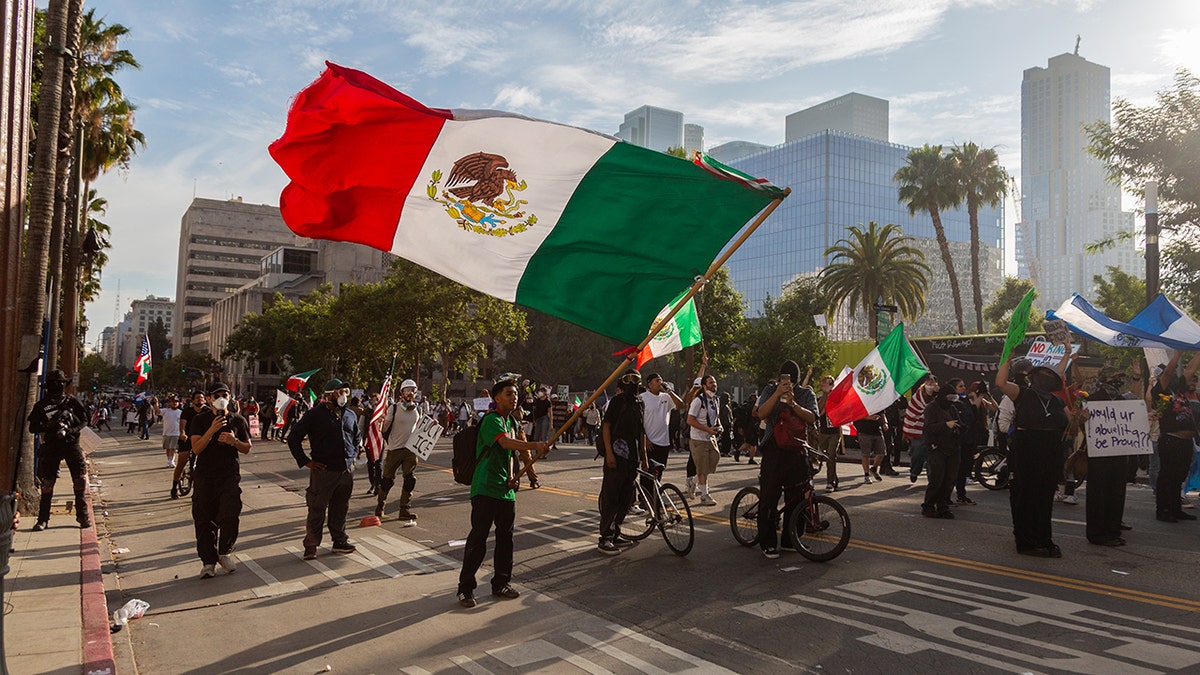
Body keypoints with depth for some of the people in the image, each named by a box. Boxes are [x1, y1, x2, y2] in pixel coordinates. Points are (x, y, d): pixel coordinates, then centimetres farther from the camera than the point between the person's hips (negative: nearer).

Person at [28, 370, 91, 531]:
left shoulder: (73, 402, 3)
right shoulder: (41, 405, 3)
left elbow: (84, 421, 7)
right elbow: (32, 427, 3)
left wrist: (71, 430, -11)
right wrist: (49, 427, -15)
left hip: (72, 444, 0)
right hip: (50, 446, 0)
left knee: (80, 480, -3)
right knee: (47, 483, 3)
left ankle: (83, 515, 7)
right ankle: (43, 519, 12)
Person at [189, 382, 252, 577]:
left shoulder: (238, 420, 7)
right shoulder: (200, 420, 3)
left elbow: (247, 448, 12)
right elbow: (196, 449, -7)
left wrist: (234, 441, -9)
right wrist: (212, 430, -20)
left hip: (230, 475, 0)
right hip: (205, 476, 0)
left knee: (231, 515, -13)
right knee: (204, 520, 1)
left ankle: (225, 553, 10)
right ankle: (208, 562, 13)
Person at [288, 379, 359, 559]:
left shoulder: (350, 415, 11)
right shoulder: (315, 414, -7)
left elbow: (356, 438, 29)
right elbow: (293, 438, -4)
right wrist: (305, 461, -7)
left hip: (347, 470, 5)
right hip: (323, 470, -5)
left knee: (341, 509, 14)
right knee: (317, 510, 1)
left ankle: (340, 542, 25)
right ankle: (311, 546, 11)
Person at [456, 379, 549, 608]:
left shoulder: (512, 422, 16)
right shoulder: (491, 420, -12)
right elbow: (506, 442, -30)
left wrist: (511, 476, 9)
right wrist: (534, 446, -41)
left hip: (505, 490, 8)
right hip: (485, 488, -8)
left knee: (505, 537, 12)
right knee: (478, 537, -5)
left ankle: (501, 583, 25)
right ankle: (465, 588, 5)